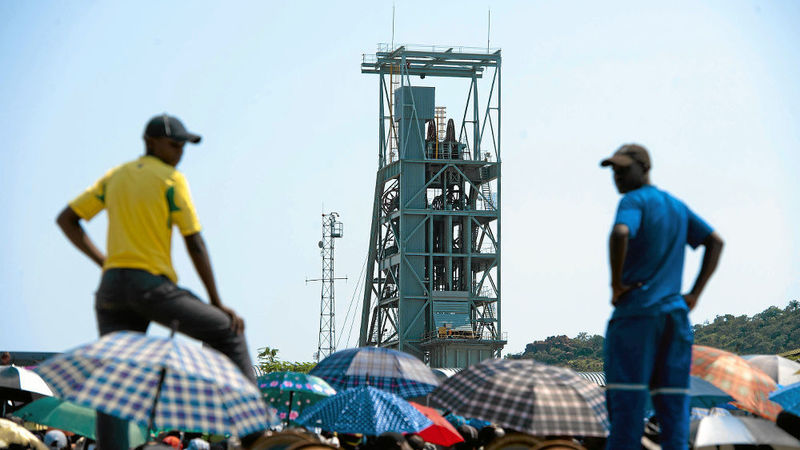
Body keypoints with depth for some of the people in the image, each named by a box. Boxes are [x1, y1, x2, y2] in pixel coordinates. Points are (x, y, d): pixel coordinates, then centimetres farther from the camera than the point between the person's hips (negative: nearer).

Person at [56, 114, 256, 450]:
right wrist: (217, 302, 0)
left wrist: (103, 261, 15)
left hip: (111, 285, 6)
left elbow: (66, 220, 17)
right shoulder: (172, 179, 0)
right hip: (154, 286, -5)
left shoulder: (115, 177, 17)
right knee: (229, 332, 7)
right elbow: (195, 244, -3)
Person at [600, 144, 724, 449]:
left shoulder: (634, 201, -5)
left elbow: (620, 234, -25)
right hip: (675, 315, 7)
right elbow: (715, 242, 19)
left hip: (634, 313, -7)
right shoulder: (677, 206, 18)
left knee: (626, 408, -7)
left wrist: (616, 283, -14)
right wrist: (695, 294, 13)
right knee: (673, 409, 4)